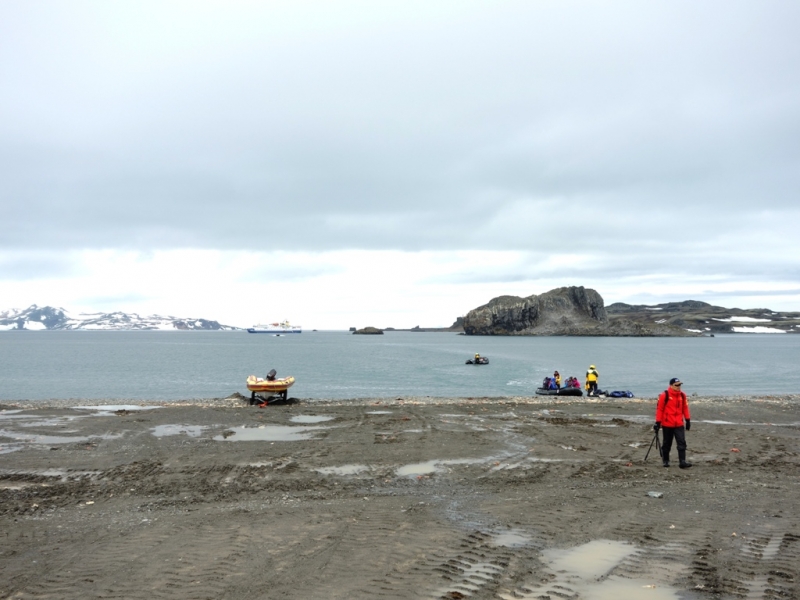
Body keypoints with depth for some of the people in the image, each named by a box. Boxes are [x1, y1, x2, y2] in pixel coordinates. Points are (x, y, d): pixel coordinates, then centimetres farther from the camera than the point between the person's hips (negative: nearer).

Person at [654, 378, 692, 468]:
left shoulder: (682, 395, 4)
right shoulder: (664, 395, -11)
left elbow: (685, 408, 13)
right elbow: (659, 409, -8)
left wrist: (688, 420, 11)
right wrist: (658, 422, -8)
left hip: (679, 424, 3)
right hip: (667, 424, -3)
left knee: (682, 443, -6)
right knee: (667, 443, 10)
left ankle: (682, 462, -5)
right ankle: (665, 461, 24)